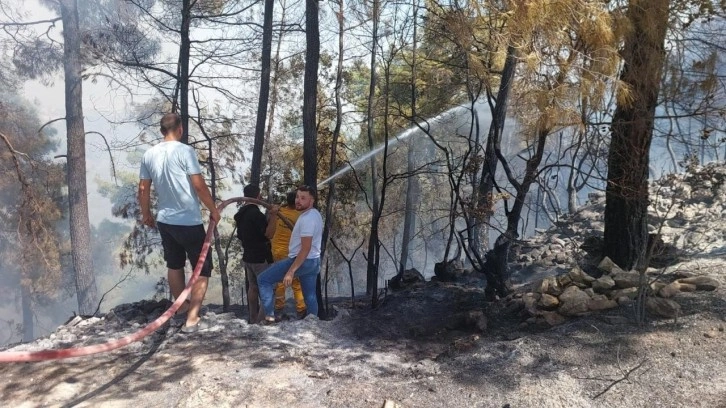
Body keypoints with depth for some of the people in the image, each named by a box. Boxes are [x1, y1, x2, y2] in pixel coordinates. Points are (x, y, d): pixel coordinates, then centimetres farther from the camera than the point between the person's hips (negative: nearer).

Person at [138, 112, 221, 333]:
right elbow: (199, 185, -16)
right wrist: (213, 210, -3)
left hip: (164, 221, 7)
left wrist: (146, 214, 25)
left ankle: (182, 306, 40)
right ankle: (192, 319, 0)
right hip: (189, 222, -7)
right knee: (203, 269, 4)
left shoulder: (149, 154, 4)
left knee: (174, 265, 23)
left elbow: (143, 189, 10)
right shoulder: (185, 151, -14)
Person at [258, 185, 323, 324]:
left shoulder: (307, 218, -21)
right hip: (313, 261, 10)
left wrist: (291, 271, -27)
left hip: (303, 261, -10)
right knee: (310, 297, 16)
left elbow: (306, 248, -26)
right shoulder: (314, 214, 11)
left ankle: (269, 315, -6)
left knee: (263, 279, -2)